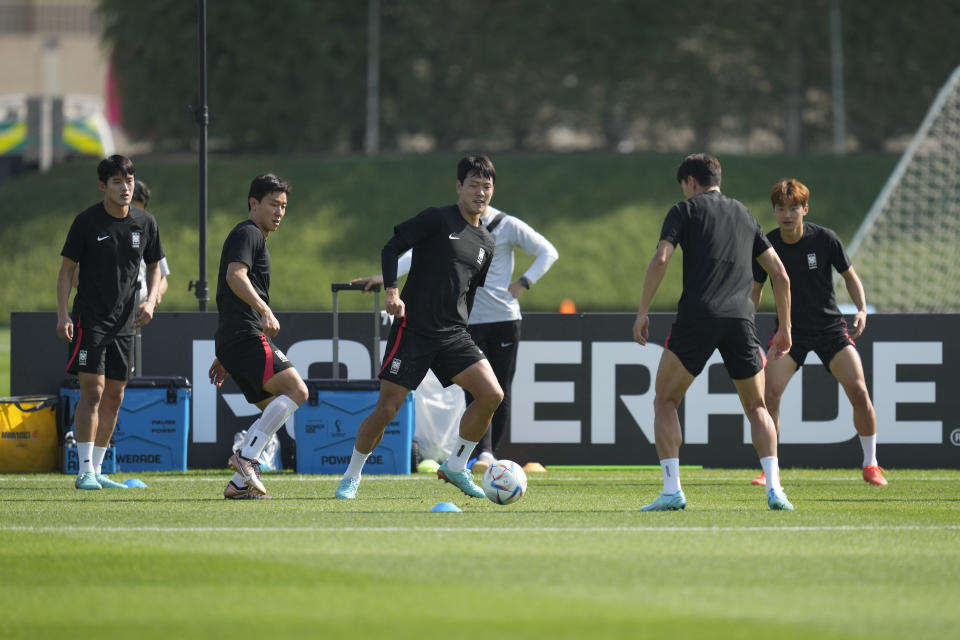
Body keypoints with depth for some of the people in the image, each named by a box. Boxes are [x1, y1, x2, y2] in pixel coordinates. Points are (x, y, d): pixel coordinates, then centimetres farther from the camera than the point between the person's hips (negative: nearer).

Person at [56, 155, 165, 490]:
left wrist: (150, 300, -3)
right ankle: (85, 471, -12)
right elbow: (67, 268, -4)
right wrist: (62, 314, -13)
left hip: (124, 323, 5)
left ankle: (97, 471, 15)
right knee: (93, 390, -14)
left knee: (114, 397, 7)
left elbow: (154, 267, 15)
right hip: (89, 319, -5)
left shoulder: (145, 223, 3)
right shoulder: (87, 222, -9)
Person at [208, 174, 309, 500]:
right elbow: (235, 276, -22)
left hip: (231, 339, 10)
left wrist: (223, 357, 32)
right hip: (247, 336, -10)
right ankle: (247, 456, -24)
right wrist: (264, 310, -33)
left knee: (274, 408, 10)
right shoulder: (247, 234, -3)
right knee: (296, 390, -18)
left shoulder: (254, 237, 28)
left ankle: (239, 484, 3)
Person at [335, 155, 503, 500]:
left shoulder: (485, 243, 14)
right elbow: (391, 248, -7)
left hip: (452, 336, 5)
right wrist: (391, 291, -19)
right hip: (412, 329, -5)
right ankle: (352, 476, 13)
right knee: (387, 409, -7)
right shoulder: (438, 219, -5)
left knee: (492, 395, -12)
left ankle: (456, 466, 5)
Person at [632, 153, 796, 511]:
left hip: (696, 317, -3)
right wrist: (785, 327, 26)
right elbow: (780, 275, 20)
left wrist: (642, 312, -3)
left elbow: (660, 259, -7)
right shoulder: (744, 215, 22)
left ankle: (672, 490, -3)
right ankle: (774, 489, -2)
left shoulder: (685, 210, 9)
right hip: (740, 320, 4)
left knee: (665, 402, 10)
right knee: (757, 408, 16)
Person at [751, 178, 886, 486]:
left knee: (859, 392, -11)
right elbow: (755, 291, 5)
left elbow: (850, 276, 3)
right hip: (790, 330, 1)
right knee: (769, 392, -18)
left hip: (831, 327, -1)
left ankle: (870, 465, 8)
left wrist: (862, 309, -13)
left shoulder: (825, 239, -12)